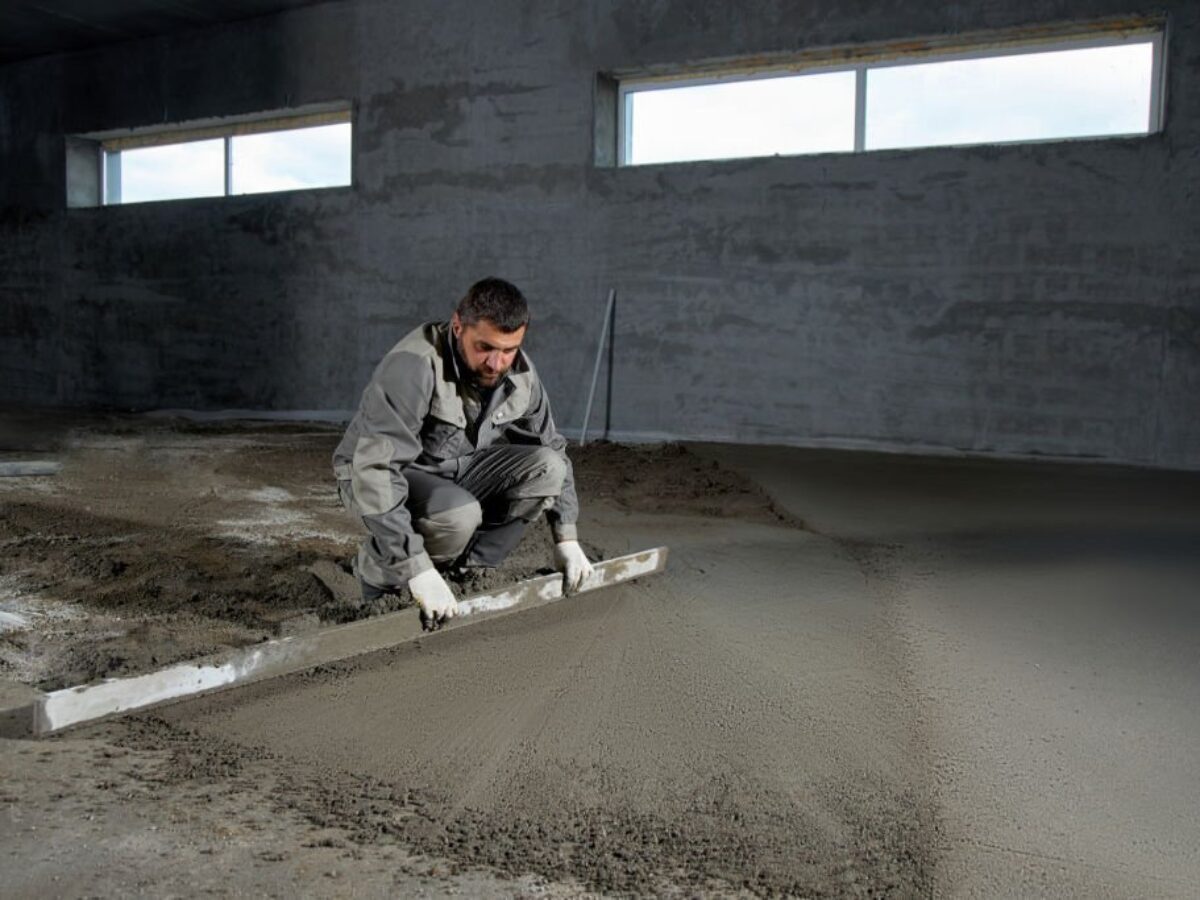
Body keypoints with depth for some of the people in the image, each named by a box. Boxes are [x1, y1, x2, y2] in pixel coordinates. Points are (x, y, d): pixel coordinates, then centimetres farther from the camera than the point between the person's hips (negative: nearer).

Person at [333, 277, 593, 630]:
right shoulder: (413, 366, -32)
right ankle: (379, 570, -5)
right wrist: (417, 568, -41)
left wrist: (566, 537, -8)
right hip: (378, 477, -6)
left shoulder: (520, 374, -11)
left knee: (545, 468, -16)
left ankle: (468, 570, -4)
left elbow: (552, 450, 1)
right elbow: (375, 468, -37)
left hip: (455, 471, 6)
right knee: (459, 515, -35)